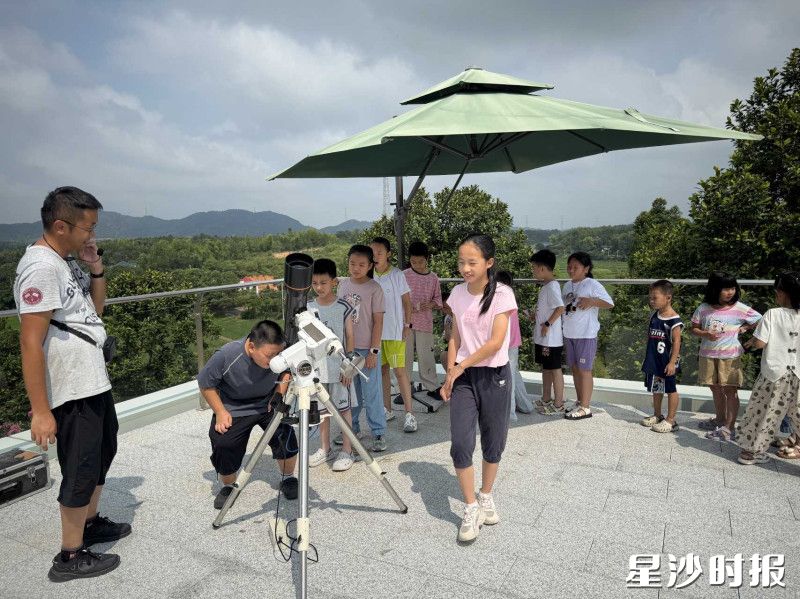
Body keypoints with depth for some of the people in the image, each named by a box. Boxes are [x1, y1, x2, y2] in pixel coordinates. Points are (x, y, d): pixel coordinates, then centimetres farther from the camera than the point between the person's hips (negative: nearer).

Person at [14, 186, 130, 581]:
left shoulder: (67, 261, 5)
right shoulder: (41, 267, -22)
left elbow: (96, 308, 17)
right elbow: (30, 343, -24)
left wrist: (96, 269, 0)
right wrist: (40, 410, -23)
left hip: (94, 381, 10)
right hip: (71, 393, -10)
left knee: (102, 453, 24)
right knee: (81, 470, 4)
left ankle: (91, 523, 43)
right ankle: (70, 556, 22)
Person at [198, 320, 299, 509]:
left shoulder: (281, 351, -23)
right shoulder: (226, 356, -31)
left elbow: (287, 371, 2)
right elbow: (205, 384, -12)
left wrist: (279, 394, -11)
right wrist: (220, 412, -15)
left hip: (268, 404, 1)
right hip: (234, 409, -1)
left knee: (285, 436, -18)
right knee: (223, 445, -14)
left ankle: (288, 479, 10)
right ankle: (228, 486, 18)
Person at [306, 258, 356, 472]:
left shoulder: (343, 307, -7)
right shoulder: (308, 308, 3)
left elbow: (349, 337, -4)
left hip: (339, 367, -4)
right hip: (316, 368, 4)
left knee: (344, 408, 4)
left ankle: (347, 451, 14)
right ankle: (325, 449, 28)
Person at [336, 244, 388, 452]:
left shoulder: (374, 289, -9)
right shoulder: (343, 285, 5)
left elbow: (378, 322, -9)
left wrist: (373, 351, -12)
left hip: (366, 349, -5)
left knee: (371, 393, 2)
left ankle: (378, 433, 13)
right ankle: (352, 428, 28)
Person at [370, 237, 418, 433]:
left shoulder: (397, 275, -7)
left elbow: (406, 301, -2)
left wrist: (407, 324, -6)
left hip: (394, 331, -5)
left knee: (399, 370, -6)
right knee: (382, 369, 11)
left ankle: (409, 413, -1)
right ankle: (387, 410, 23)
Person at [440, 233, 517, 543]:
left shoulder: (502, 294, -12)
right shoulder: (458, 294, 3)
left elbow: (495, 342, -18)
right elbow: (455, 339, 9)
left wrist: (458, 368, -14)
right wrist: (449, 376, 2)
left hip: (494, 375, -3)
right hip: (463, 376, 3)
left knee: (493, 443, 10)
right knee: (460, 443, -8)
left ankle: (486, 496, 34)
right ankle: (471, 508, 9)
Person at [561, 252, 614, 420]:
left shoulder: (592, 285, -10)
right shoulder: (567, 286, 12)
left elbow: (610, 303, -13)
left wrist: (592, 301, -28)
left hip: (586, 335, -7)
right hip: (569, 334, 7)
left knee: (584, 369, -3)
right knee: (574, 368, 12)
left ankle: (585, 407, 4)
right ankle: (580, 402, 24)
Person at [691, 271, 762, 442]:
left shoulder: (739, 309, -8)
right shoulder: (704, 308, -2)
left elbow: (760, 320, 3)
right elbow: (694, 328, 3)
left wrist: (744, 328, -6)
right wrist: (705, 334, -14)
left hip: (730, 356, -3)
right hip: (708, 354, 3)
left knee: (730, 390, -2)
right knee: (716, 389, 16)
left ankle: (729, 429, 2)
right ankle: (720, 419, 33)